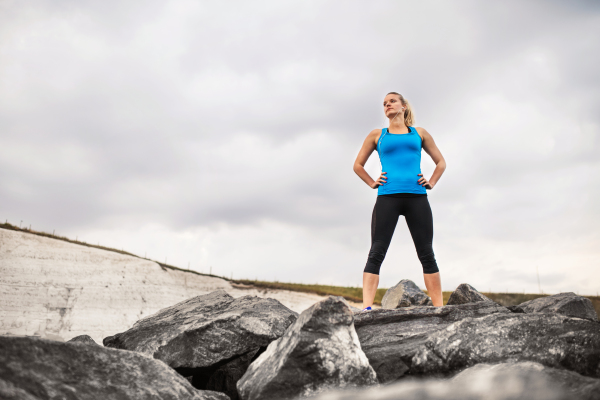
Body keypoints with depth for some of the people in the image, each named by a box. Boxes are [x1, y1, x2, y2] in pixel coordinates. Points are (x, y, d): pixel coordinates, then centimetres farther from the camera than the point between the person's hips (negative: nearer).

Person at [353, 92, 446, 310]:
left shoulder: (419, 134, 18)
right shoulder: (377, 135, 16)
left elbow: (441, 162, 25)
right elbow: (358, 165, 21)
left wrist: (431, 183, 10)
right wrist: (372, 183, 8)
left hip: (417, 197, 1)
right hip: (387, 197, -1)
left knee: (427, 254, 0)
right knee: (376, 253, -10)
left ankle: (439, 308, 3)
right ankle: (366, 308, -16)